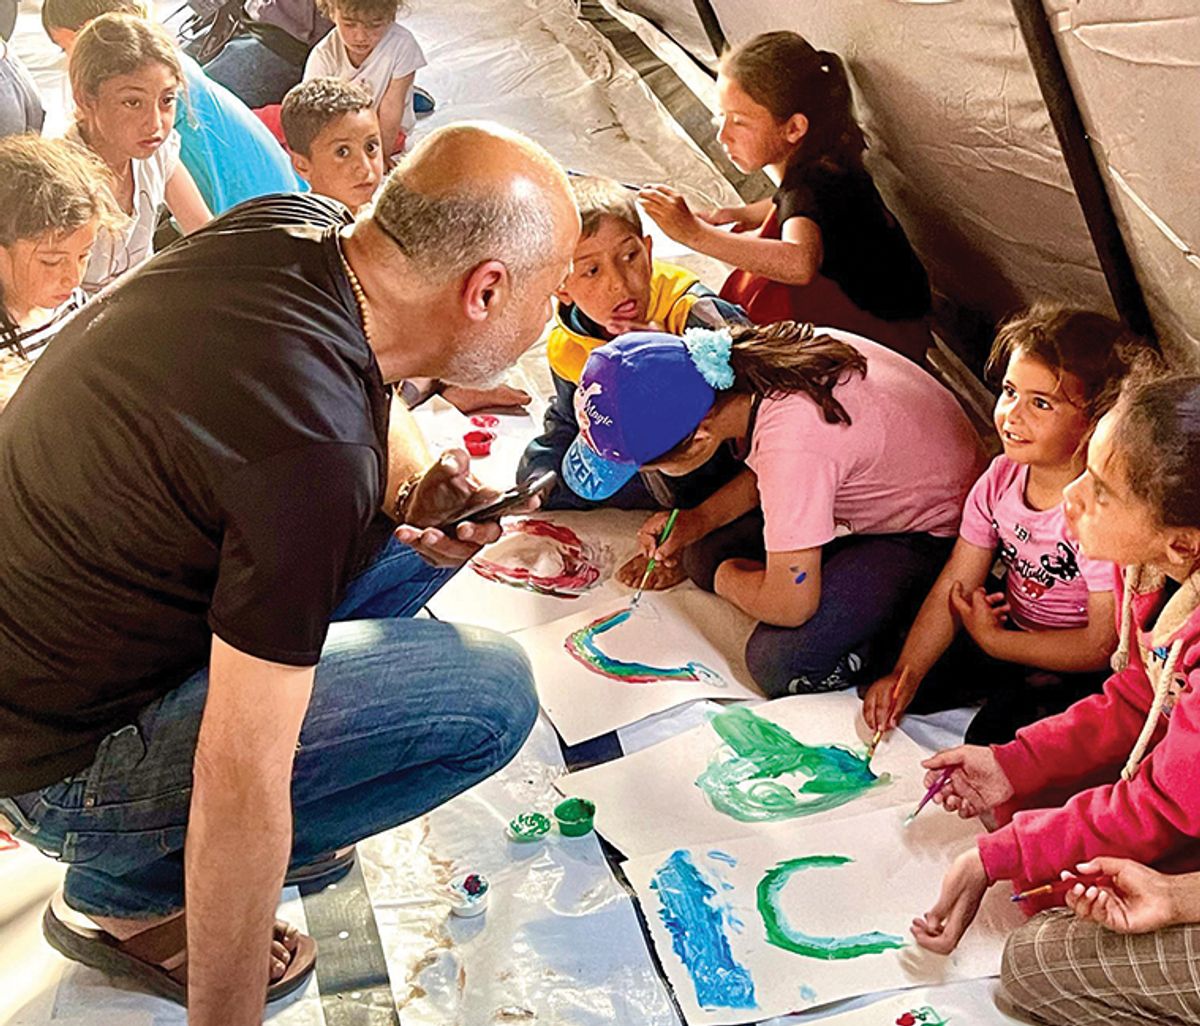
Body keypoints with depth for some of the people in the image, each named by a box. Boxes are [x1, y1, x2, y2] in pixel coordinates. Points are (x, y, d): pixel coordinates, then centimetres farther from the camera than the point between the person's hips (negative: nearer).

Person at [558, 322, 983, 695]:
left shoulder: (791, 444, -39)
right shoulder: (749, 357, -15)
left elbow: (788, 605, -29)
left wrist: (726, 577, -8)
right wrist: (699, 520, -1)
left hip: (932, 532, -9)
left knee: (779, 663, -20)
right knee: (703, 555, 3)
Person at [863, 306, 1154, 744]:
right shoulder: (1002, 477, -10)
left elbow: (1101, 646, -25)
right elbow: (953, 588, -7)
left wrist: (993, 639, -16)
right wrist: (904, 676, -17)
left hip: (1082, 671, -6)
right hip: (1014, 629, 7)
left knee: (992, 741, -24)